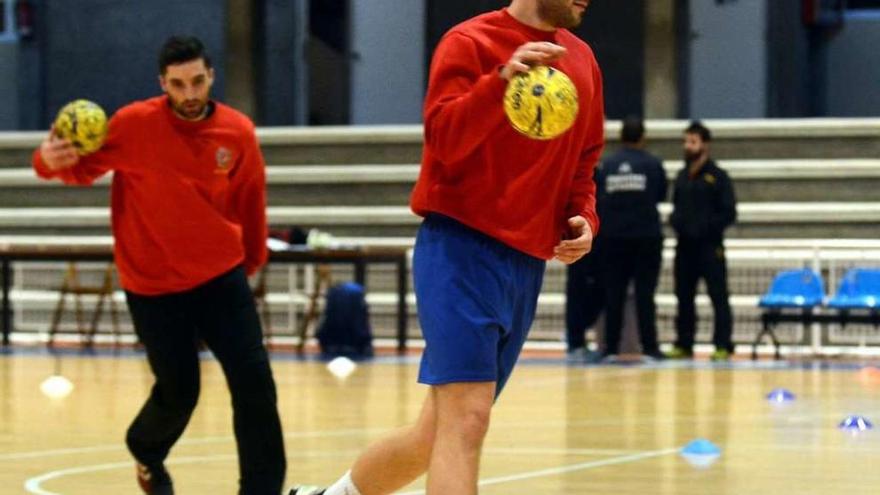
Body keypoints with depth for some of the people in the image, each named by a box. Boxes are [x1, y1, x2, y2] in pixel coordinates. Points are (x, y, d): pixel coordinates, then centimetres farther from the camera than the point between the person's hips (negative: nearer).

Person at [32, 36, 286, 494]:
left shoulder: (238, 132, -6)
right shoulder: (134, 124, -13)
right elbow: (83, 167, -3)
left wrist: (253, 258, 20)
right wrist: (50, 160, -26)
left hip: (221, 276, 2)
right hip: (153, 285, -2)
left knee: (254, 383, -8)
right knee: (177, 393, 4)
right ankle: (147, 453, 38)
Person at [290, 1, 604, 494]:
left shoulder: (582, 59, 13)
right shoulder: (470, 42, -6)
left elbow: (584, 159, 23)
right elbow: (444, 138, -19)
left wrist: (583, 215, 4)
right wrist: (501, 80, -34)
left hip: (528, 263, 7)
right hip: (462, 249, -7)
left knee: (438, 433, 12)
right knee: (466, 421, -18)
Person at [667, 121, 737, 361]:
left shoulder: (717, 176, -2)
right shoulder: (682, 177, 14)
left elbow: (728, 213, -5)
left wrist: (705, 227, -15)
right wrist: (676, 221, -2)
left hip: (709, 246, -6)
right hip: (685, 245, 6)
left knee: (718, 296, -5)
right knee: (684, 297, 8)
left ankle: (723, 346, -6)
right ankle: (683, 344, 14)